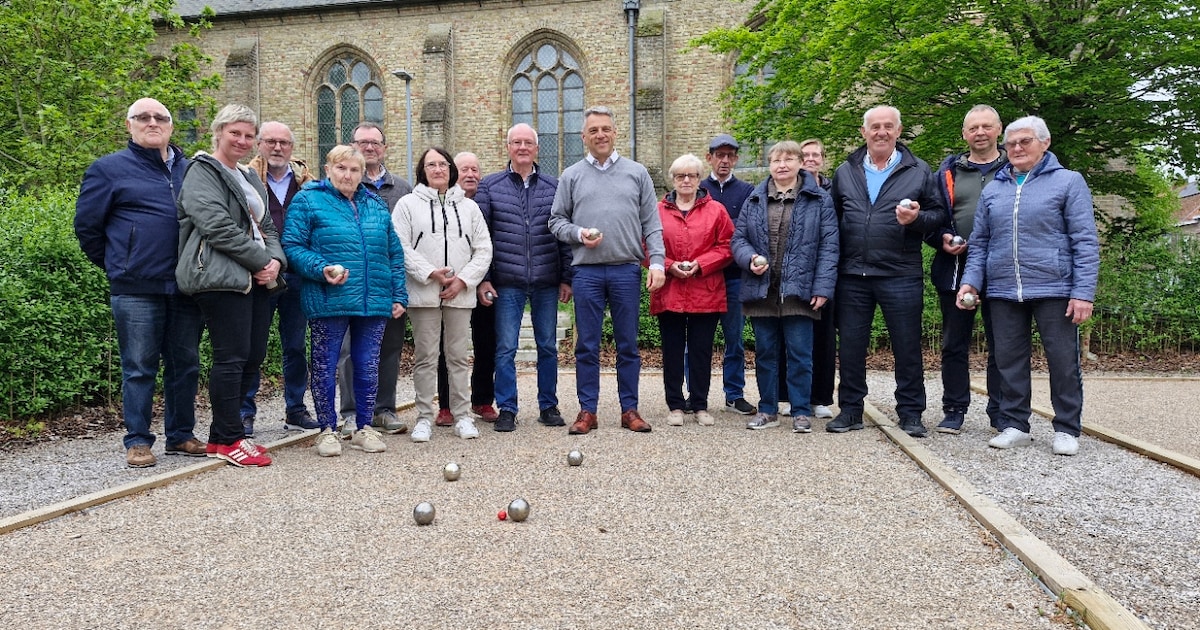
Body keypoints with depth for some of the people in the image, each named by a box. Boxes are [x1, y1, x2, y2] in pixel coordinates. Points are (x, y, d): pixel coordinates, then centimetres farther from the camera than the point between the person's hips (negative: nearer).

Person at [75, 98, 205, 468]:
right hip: (137, 290, -4)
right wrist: (117, 267, 7)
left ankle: (181, 435, 20)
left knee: (186, 365, 9)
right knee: (139, 367, 1)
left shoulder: (190, 170, 16)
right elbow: (87, 226, 6)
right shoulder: (109, 169, 4)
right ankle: (138, 441, 10)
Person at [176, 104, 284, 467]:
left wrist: (276, 260, 0)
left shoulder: (250, 179, 24)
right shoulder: (202, 173, -2)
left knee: (254, 356, 8)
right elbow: (218, 227, -15)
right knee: (232, 357, -7)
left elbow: (267, 227, 21)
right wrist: (262, 261, -13)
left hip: (256, 279, 9)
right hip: (222, 278, -8)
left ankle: (224, 434, 19)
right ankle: (228, 440, 3)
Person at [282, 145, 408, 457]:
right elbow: (292, 246, -5)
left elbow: (394, 253, 16)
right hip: (328, 301, -4)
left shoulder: (376, 206, 15)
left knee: (368, 367, 9)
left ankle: (364, 428, 22)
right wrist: (321, 269, -20)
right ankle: (328, 430, 17)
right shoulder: (309, 201, 2)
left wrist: (399, 296, 10)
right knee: (325, 367, 4)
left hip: (374, 302, 4)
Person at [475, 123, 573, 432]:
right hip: (507, 283, -1)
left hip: (547, 283, 1)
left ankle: (548, 406, 21)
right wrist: (482, 278, -4)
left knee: (548, 346, 9)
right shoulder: (490, 186, 5)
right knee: (505, 348, 1)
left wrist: (566, 277, 2)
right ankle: (507, 409, 11)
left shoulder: (554, 186, 8)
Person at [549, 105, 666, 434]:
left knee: (628, 344, 7)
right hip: (586, 271, 0)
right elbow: (556, 220, 10)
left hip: (627, 270, 0)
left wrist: (656, 262, -4)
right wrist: (579, 234, -9)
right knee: (587, 345, 4)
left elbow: (651, 224, 6)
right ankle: (587, 410, 14)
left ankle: (630, 409, 16)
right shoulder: (572, 176, 9)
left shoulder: (636, 173, 9)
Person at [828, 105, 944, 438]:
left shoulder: (919, 171, 5)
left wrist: (917, 218, -17)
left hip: (901, 275, -2)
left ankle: (910, 412, 16)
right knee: (850, 345, 7)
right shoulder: (845, 172, 11)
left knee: (907, 347, 4)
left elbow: (938, 214, 5)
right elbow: (833, 217, 12)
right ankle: (850, 410, 19)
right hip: (852, 275, 2)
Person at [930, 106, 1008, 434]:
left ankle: (1001, 413, 16)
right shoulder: (948, 171, 10)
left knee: (1001, 346, 5)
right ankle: (954, 410, 18)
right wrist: (942, 239, -6)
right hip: (956, 269, 2)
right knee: (954, 345, 8)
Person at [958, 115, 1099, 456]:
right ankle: (1015, 425, 18)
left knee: (1063, 361, 2)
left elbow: (1085, 242, -4)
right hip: (1003, 292, 4)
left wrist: (1083, 292, -11)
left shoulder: (1068, 182, 1)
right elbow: (979, 242, 15)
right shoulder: (993, 190, 12)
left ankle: (1067, 429, 15)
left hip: (1054, 289, -3)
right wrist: (970, 280, 1)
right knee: (1009, 360, 7)